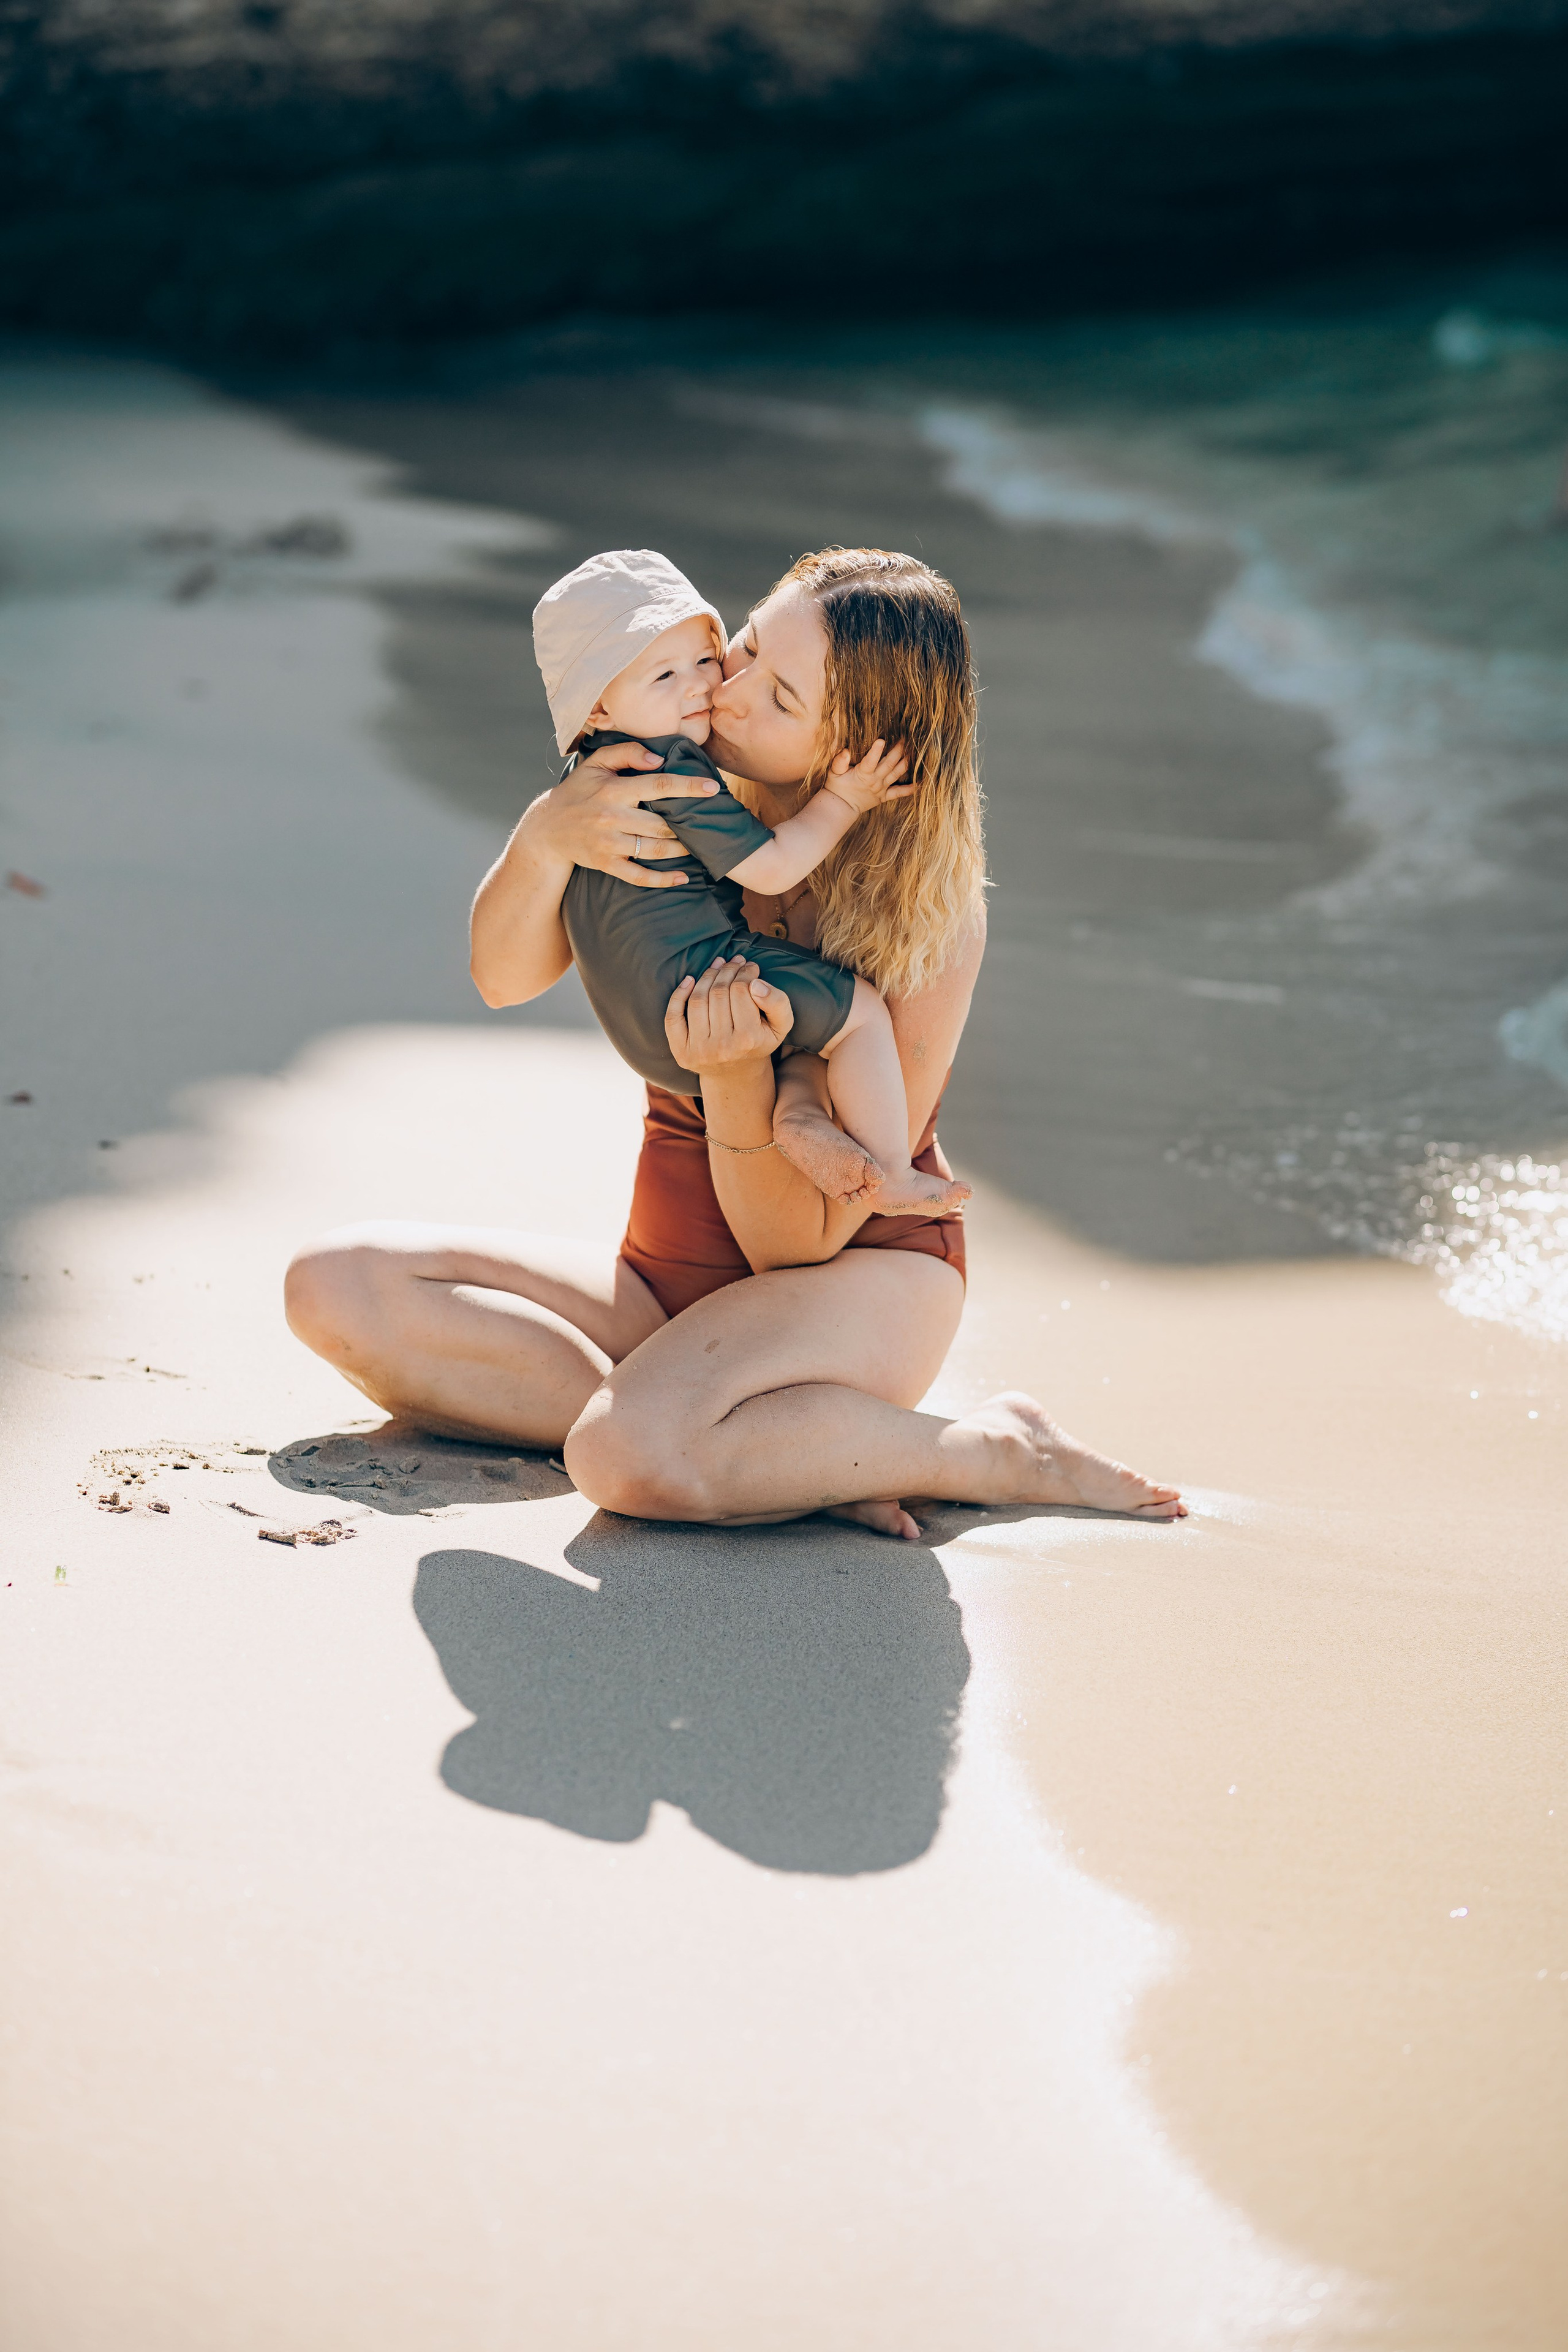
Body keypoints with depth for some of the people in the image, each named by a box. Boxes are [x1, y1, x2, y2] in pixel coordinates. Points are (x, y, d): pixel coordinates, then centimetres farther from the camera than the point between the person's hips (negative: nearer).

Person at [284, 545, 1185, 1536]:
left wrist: (736, 1076, -36)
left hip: (868, 1282, -7)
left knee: (629, 1457, -39)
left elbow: (801, 1245, -18)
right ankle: (786, 1447, -20)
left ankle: (995, 1451, -14)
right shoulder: (686, 794, -6)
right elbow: (505, 975, -7)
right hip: (667, 1281, 7)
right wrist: (546, 836, -27)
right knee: (337, 1285, -15)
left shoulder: (928, 917, -19)